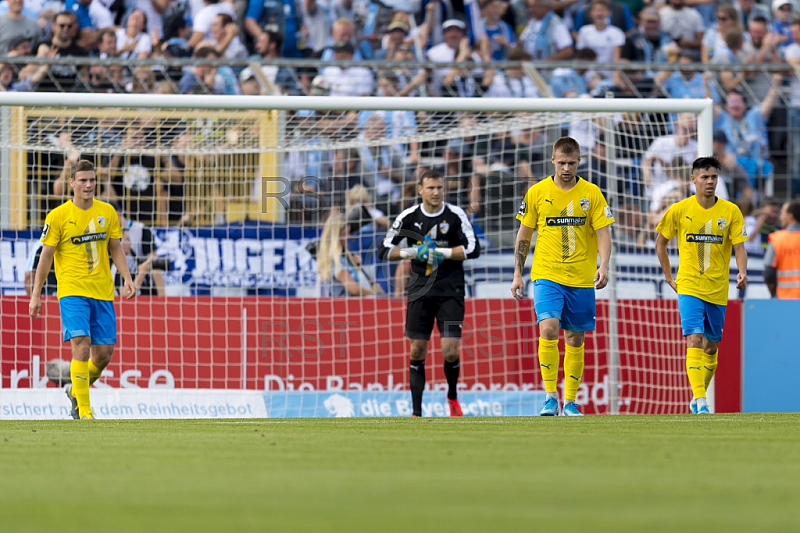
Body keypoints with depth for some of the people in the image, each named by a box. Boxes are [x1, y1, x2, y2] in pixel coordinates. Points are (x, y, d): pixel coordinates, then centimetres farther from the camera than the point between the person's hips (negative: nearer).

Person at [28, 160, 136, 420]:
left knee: (104, 352, 3)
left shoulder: (107, 212, 8)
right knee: (81, 345, -18)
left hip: (102, 292, 4)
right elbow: (46, 256, 0)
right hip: (72, 290, -4)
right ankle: (83, 409, -13)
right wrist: (36, 295, -1)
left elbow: (115, 249, 16)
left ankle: (76, 391, 30)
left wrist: (127, 279, 3)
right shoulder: (58, 216, -4)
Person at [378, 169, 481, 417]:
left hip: (450, 291, -2)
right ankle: (416, 412, 7)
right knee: (417, 351, 0)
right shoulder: (409, 217, 1)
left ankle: (452, 395, 19)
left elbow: (473, 250, -9)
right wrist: (414, 252, -11)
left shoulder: (455, 215, -4)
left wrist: (439, 252, -16)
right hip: (420, 291, 2)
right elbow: (384, 250, 4)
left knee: (451, 351, -9)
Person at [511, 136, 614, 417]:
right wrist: (517, 273, 6)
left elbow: (603, 232, -1)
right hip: (546, 275, -1)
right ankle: (550, 396, -16)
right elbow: (524, 234, 9)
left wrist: (604, 266, -18)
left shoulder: (592, 193, 2)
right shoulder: (537, 193, 2)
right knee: (548, 329, -20)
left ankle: (570, 401, 16)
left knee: (575, 339, 6)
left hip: (581, 278, 1)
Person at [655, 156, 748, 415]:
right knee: (695, 340, -17)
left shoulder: (731, 211, 0)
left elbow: (739, 247, -3)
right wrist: (669, 276, 7)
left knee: (711, 346, 9)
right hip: (689, 287, -2)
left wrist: (742, 272, -23)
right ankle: (700, 400, -23)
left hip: (718, 290, 2)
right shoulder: (679, 210, -2)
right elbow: (660, 241, 11)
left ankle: (698, 398, 25)